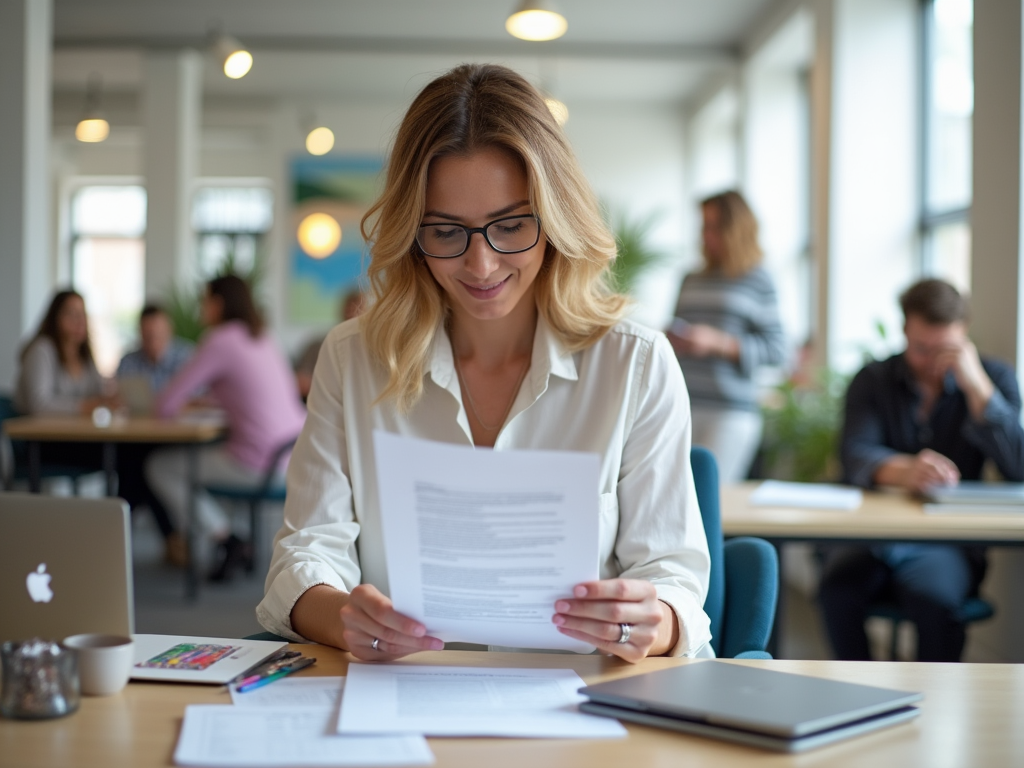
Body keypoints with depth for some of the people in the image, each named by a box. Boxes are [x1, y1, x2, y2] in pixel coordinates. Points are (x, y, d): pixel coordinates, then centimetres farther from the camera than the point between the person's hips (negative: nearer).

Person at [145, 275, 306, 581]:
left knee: (159, 467, 6)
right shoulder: (263, 339, 14)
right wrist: (207, 403, 25)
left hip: (260, 464, -8)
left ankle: (227, 541, 5)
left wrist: (177, 404, 16)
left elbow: (165, 407, -10)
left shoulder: (220, 341, -9)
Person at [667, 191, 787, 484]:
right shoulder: (692, 281, 16)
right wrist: (671, 341, 3)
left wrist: (717, 342, -14)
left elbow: (776, 350, -5)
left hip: (730, 415, -4)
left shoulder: (758, 281, 1)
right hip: (682, 408, 5)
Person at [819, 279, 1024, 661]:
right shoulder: (873, 380, 8)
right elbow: (855, 455, -11)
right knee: (838, 587, -30)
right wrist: (902, 471, -34)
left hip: (951, 541, -1)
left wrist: (975, 385, -14)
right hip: (874, 532, 1)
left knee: (933, 595, -34)